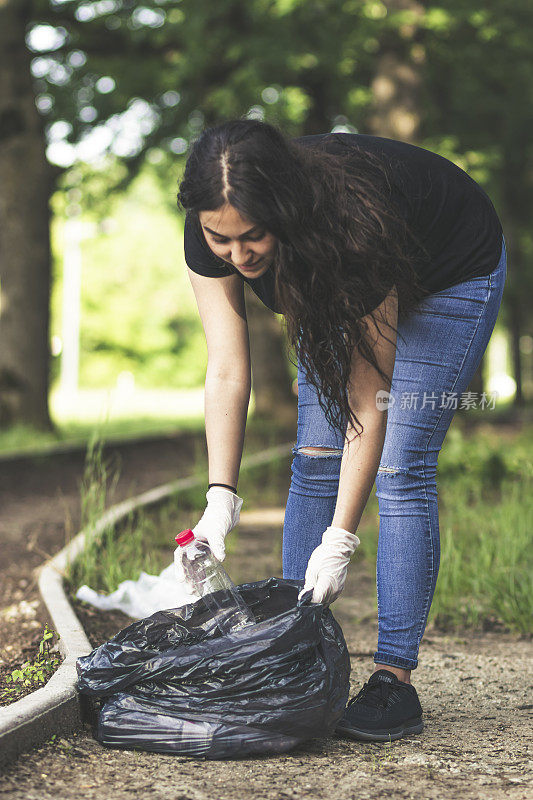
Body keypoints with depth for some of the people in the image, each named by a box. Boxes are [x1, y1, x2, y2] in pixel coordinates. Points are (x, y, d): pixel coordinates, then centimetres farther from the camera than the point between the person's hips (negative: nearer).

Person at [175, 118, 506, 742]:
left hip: (449, 276, -5)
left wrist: (340, 539, -35)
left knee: (400, 468, -15)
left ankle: (395, 678, -11)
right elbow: (226, 370, -23)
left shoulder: (354, 224, -42)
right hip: (336, 285, 5)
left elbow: (368, 401, -35)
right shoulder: (211, 233, -28)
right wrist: (221, 494, -32)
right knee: (314, 457, -3)